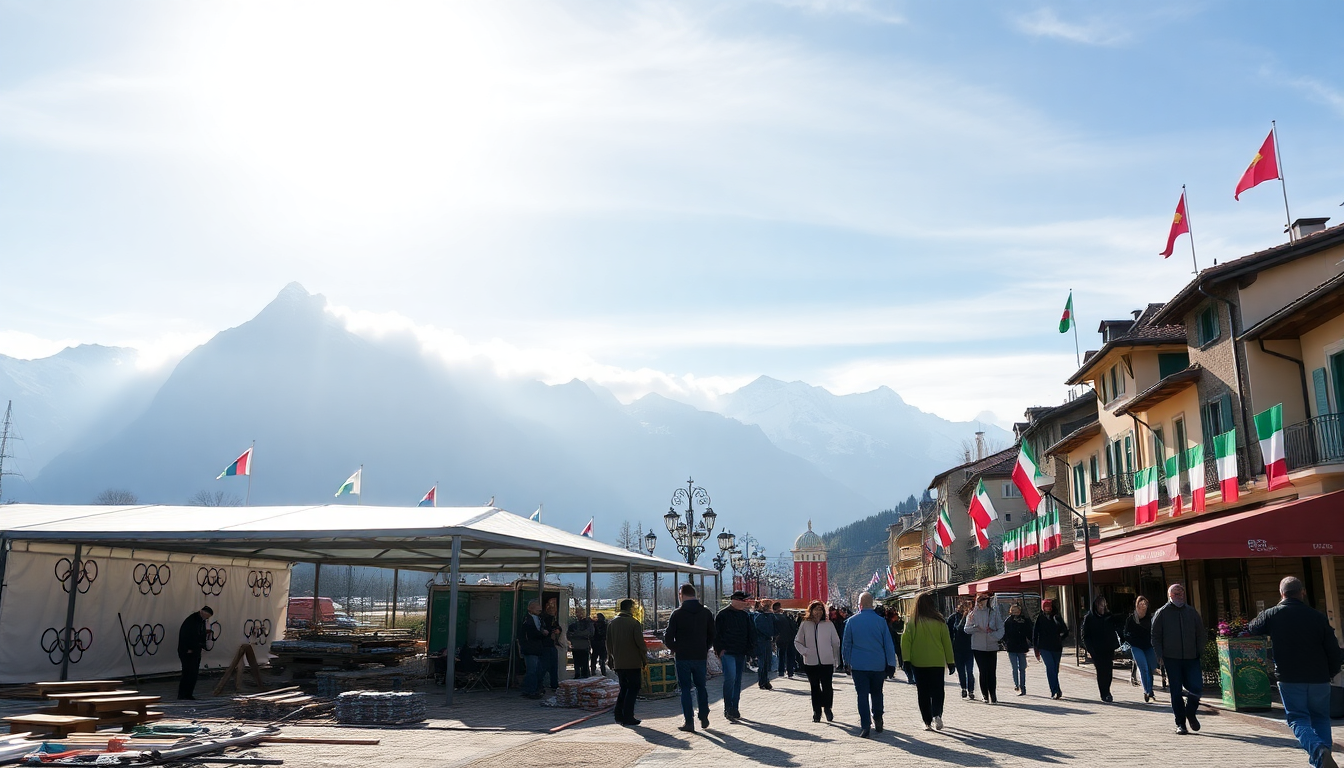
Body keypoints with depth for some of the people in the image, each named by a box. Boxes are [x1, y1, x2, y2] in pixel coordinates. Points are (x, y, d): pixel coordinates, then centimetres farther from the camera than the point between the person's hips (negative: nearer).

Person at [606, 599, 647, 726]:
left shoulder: (612, 623, 7)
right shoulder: (634, 623, -10)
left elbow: (609, 644, 11)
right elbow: (640, 643, -13)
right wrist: (645, 660, -3)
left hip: (618, 663, 5)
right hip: (633, 663, -5)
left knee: (624, 688, 17)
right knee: (633, 689, 2)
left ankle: (619, 715, 13)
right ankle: (628, 717, -3)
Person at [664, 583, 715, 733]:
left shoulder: (677, 613, -9)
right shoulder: (706, 612, 2)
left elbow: (668, 637, -9)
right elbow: (712, 636, 8)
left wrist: (673, 648, 9)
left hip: (683, 657, -3)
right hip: (701, 656, 3)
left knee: (685, 689, 5)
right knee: (701, 687, 17)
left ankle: (689, 722, 2)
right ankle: (704, 719, 17)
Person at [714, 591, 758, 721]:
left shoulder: (745, 615, 13)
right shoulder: (722, 615, -3)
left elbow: (751, 632, 18)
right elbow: (716, 634, -4)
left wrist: (749, 648, 7)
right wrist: (720, 650, -9)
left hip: (741, 653, 6)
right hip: (727, 652, -6)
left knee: (738, 680, 8)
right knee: (730, 677, -18)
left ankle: (734, 708, 16)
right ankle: (728, 708, -9)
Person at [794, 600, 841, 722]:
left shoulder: (829, 625, 0)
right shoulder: (805, 625, 2)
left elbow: (835, 643, 5)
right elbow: (797, 642, 8)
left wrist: (836, 659, 3)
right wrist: (804, 651, -8)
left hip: (827, 662, -1)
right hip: (811, 662, 1)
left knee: (827, 687, -4)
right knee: (814, 688, 9)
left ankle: (827, 708, 19)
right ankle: (816, 711, 20)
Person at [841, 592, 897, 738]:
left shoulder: (852, 621, -3)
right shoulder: (881, 621, -2)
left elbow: (846, 644, 3)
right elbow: (888, 644, 1)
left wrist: (847, 663, 13)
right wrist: (891, 664, 7)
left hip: (859, 665, -1)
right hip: (878, 665, 1)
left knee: (862, 695, 2)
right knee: (877, 693, 17)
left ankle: (865, 726, -3)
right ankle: (877, 720, 21)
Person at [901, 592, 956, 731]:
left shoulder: (912, 622, -5)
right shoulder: (939, 621, -4)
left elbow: (905, 641, -7)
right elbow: (946, 642, 1)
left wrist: (906, 660, -3)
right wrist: (950, 661, 8)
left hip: (918, 663, 0)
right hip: (937, 662, 0)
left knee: (922, 692, 9)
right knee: (937, 690, 7)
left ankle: (927, 722, 10)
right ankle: (937, 715, -14)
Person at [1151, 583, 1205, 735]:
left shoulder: (1192, 612, 12)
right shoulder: (1162, 613, 4)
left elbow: (1201, 635, 15)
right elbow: (1156, 637, 4)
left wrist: (1200, 653, 3)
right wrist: (1161, 656, -6)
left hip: (1191, 658, 2)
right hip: (1171, 659, -2)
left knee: (1197, 688, -7)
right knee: (1176, 692, -1)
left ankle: (1190, 713, 22)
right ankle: (1180, 723, 9)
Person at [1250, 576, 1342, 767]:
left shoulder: (1272, 615, -4)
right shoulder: (1318, 617, -3)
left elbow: (1253, 628, 17)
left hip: (1289, 680, -2)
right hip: (1319, 679, 2)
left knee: (1298, 720, 3)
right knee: (1320, 719, 17)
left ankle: (1319, 752, -24)